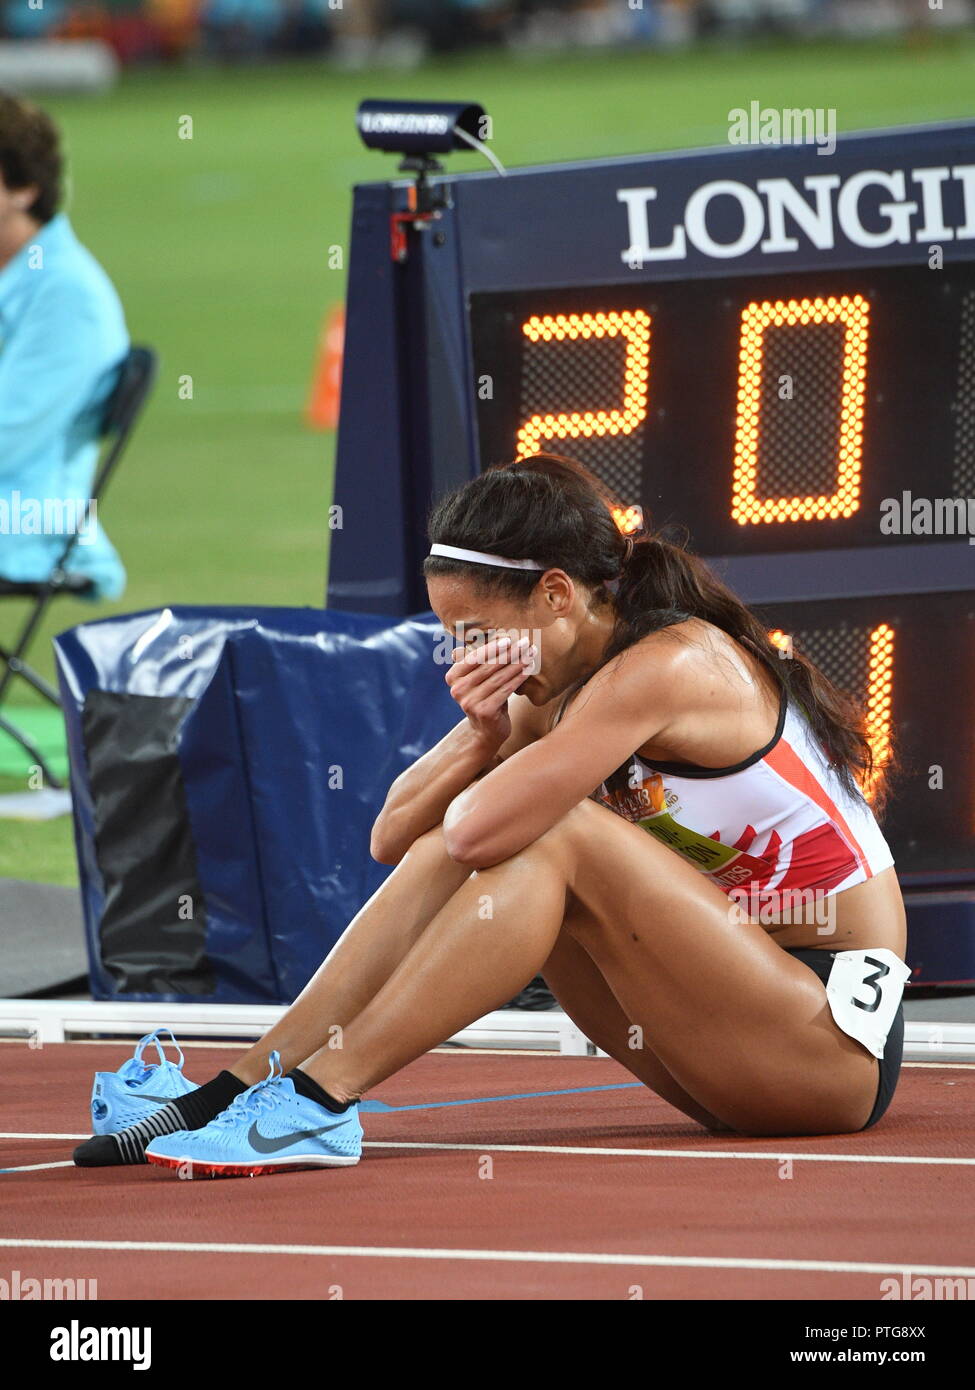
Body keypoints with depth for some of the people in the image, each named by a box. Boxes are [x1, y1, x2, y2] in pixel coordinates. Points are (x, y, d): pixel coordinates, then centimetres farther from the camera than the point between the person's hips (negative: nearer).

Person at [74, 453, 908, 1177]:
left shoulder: (668, 665, -20)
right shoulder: (561, 688, 7)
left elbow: (478, 827, -27)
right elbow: (394, 837, 9)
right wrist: (482, 738, -10)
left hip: (837, 1031, -9)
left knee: (560, 838, -25)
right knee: (452, 852, -1)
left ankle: (318, 1098, -26)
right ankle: (245, 1088, -9)